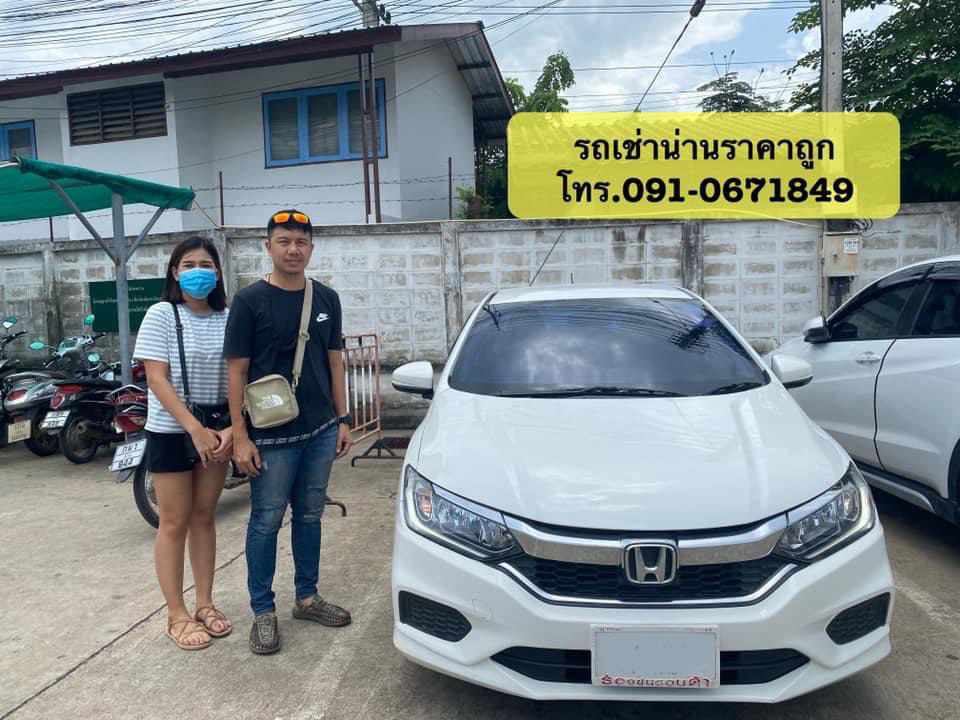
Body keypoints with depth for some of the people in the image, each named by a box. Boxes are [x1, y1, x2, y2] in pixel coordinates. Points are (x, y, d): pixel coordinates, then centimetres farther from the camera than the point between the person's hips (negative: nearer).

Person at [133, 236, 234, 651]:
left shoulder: (227, 318, 2)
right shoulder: (161, 315, -7)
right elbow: (157, 379, -13)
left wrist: (231, 428, -12)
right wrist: (195, 429, -20)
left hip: (216, 432, 4)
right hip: (171, 432, -3)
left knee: (204, 518, 12)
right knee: (175, 523, 4)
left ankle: (204, 604, 24)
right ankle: (176, 616, 16)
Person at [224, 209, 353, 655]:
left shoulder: (326, 299, 7)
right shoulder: (250, 300, -6)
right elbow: (237, 371, -7)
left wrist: (343, 420, 7)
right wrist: (240, 436, -11)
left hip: (320, 432, 5)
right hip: (271, 437, -4)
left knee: (310, 516, 15)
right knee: (267, 522, 6)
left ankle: (307, 597, 30)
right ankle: (263, 611, 21)